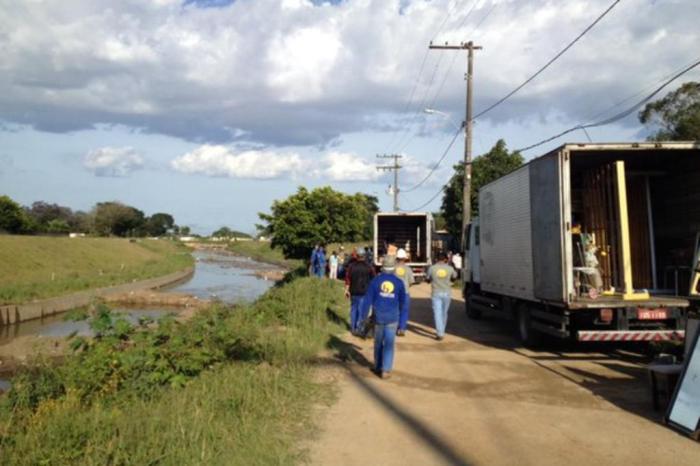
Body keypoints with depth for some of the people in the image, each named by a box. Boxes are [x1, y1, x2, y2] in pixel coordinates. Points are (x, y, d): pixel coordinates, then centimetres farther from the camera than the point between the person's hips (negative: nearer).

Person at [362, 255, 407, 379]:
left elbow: (368, 299, -5)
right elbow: (402, 301, 8)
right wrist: (399, 313, 27)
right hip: (392, 318, -1)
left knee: (378, 343, 16)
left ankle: (378, 367, 27)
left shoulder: (375, 280, -6)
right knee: (389, 344, 3)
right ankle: (386, 370, -2)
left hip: (378, 317, 1)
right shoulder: (399, 282, -3)